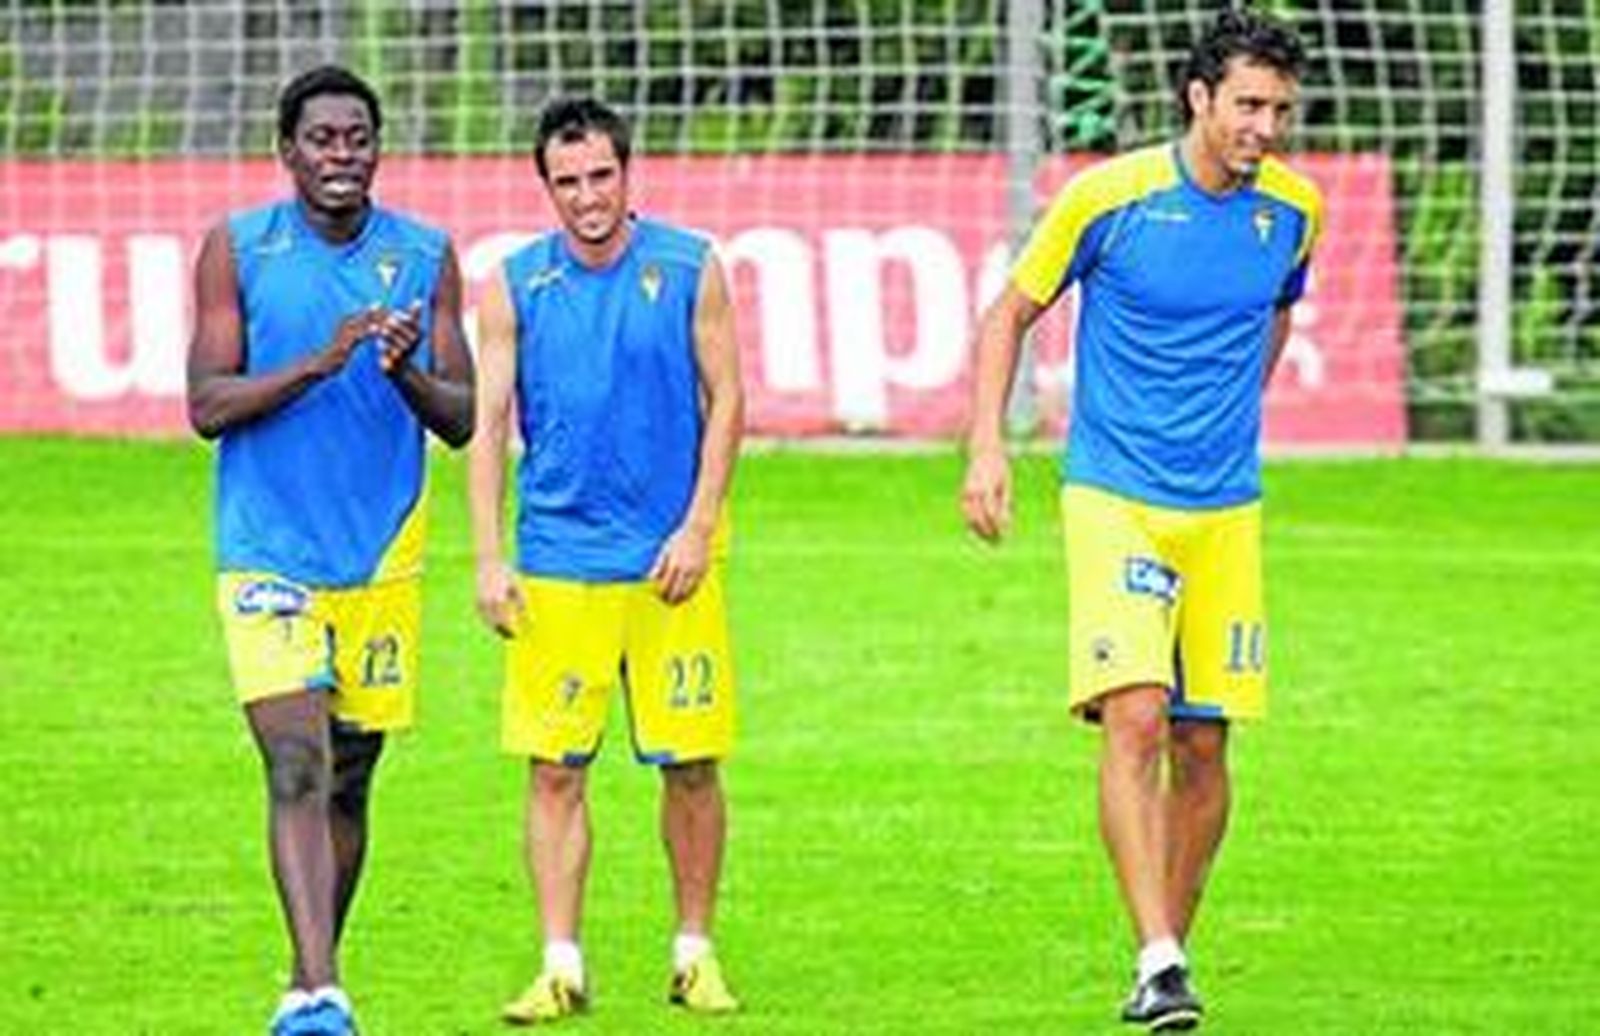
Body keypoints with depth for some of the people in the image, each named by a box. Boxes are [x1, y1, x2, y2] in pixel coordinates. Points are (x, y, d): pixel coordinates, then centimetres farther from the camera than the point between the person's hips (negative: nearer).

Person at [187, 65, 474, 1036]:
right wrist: (318, 363, -20)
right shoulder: (237, 250, -2)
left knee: (348, 782, 10)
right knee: (297, 770, -16)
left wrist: (407, 373, -18)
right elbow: (207, 406, -6)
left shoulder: (426, 257, 4)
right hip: (269, 554, -3)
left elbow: (463, 420, 3)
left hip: (383, 555, 3)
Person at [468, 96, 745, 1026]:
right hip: (557, 558, 1)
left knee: (690, 764, 2)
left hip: (671, 559, -1)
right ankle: (561, 967, 2)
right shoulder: (515, 286, 3)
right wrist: (489, 560, -3)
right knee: (555, 768, -3)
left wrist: (697, 527, -6)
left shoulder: (688, 269, 1)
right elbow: (487, 421, 4)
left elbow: (725, 401, 3)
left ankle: (696, 953, 16)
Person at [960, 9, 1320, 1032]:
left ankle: (1171, 954, 20)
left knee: (1203, 745, 5)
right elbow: (1012, 313, 3)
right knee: (1136, 719, -17)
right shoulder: (1109, 196, -9)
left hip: (1225, 507, 4)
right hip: (1114, 495, -4)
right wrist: (988, 447, -6)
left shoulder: (1294, 208, 2)